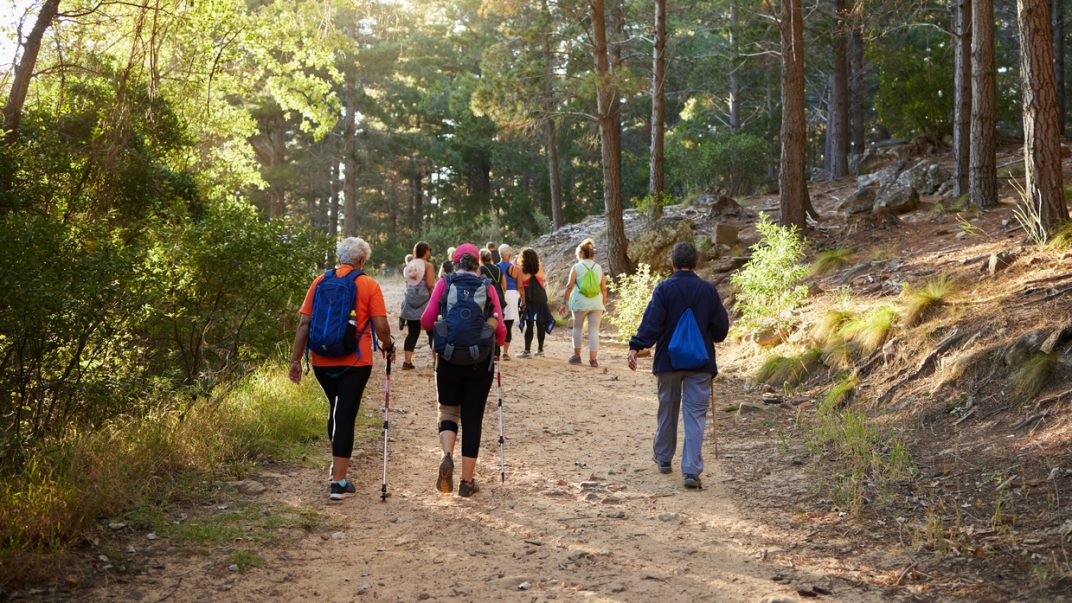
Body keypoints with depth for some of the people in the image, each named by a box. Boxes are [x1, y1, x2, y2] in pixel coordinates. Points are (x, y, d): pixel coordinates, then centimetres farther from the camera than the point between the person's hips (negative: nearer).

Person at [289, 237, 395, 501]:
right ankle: (338, 482, -1)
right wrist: (388, 347, 10)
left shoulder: (320, 281, 4)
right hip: (355, 361, -3)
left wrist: (295, 359, 3)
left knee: (335, 409, 24)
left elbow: (304, 323, 0)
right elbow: (381, 326, -9)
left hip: (322, 360, 4)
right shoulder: (369, 285, -4)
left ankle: (338, 462, 36)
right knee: (346, 416, 0)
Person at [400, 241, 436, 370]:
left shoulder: (409, 265, 11)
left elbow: (407, 284, 12)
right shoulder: (428, 266, -8)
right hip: (425, 301, -5)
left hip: (410, 302, 5)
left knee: (412, 332, 7)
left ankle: (407, 361, 3)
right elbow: (431, 285, -14)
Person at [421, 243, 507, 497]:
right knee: (472, 419, 9)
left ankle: (447, 457, -9)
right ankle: (467, 481, 11)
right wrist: (497, 346, 20)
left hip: (448, 361, 0)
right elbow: (500, 329, -1)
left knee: (449, 412, 18)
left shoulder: (444, 284, 1)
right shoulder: (488, 288, 2)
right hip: (480, 363, 0)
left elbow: (426, 321, -4)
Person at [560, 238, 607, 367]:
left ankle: (577, 356, 16)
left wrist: (564, 302, 0)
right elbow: (604, 289, 6)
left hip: (580, 303, -2)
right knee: (594, 330, 3)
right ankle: (593, 358, -1)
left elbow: (570, 286, -5)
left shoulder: (576, 267, -2)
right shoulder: (599, 268, 6)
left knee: (577, 328, 14)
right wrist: (604, 304, 16)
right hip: (596, 304, 2)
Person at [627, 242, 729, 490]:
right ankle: (691, 471, -11)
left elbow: (651, 323, -16)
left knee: (667, 411, 17)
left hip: (668, 360, 0)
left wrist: (636, 347, -18)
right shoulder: (708, 290, -2)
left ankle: (663, 459, 32)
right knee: (695, 414, -1)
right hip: (700, 362, 0)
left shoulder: (664, 289, -7)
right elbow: (721, 327, 2)